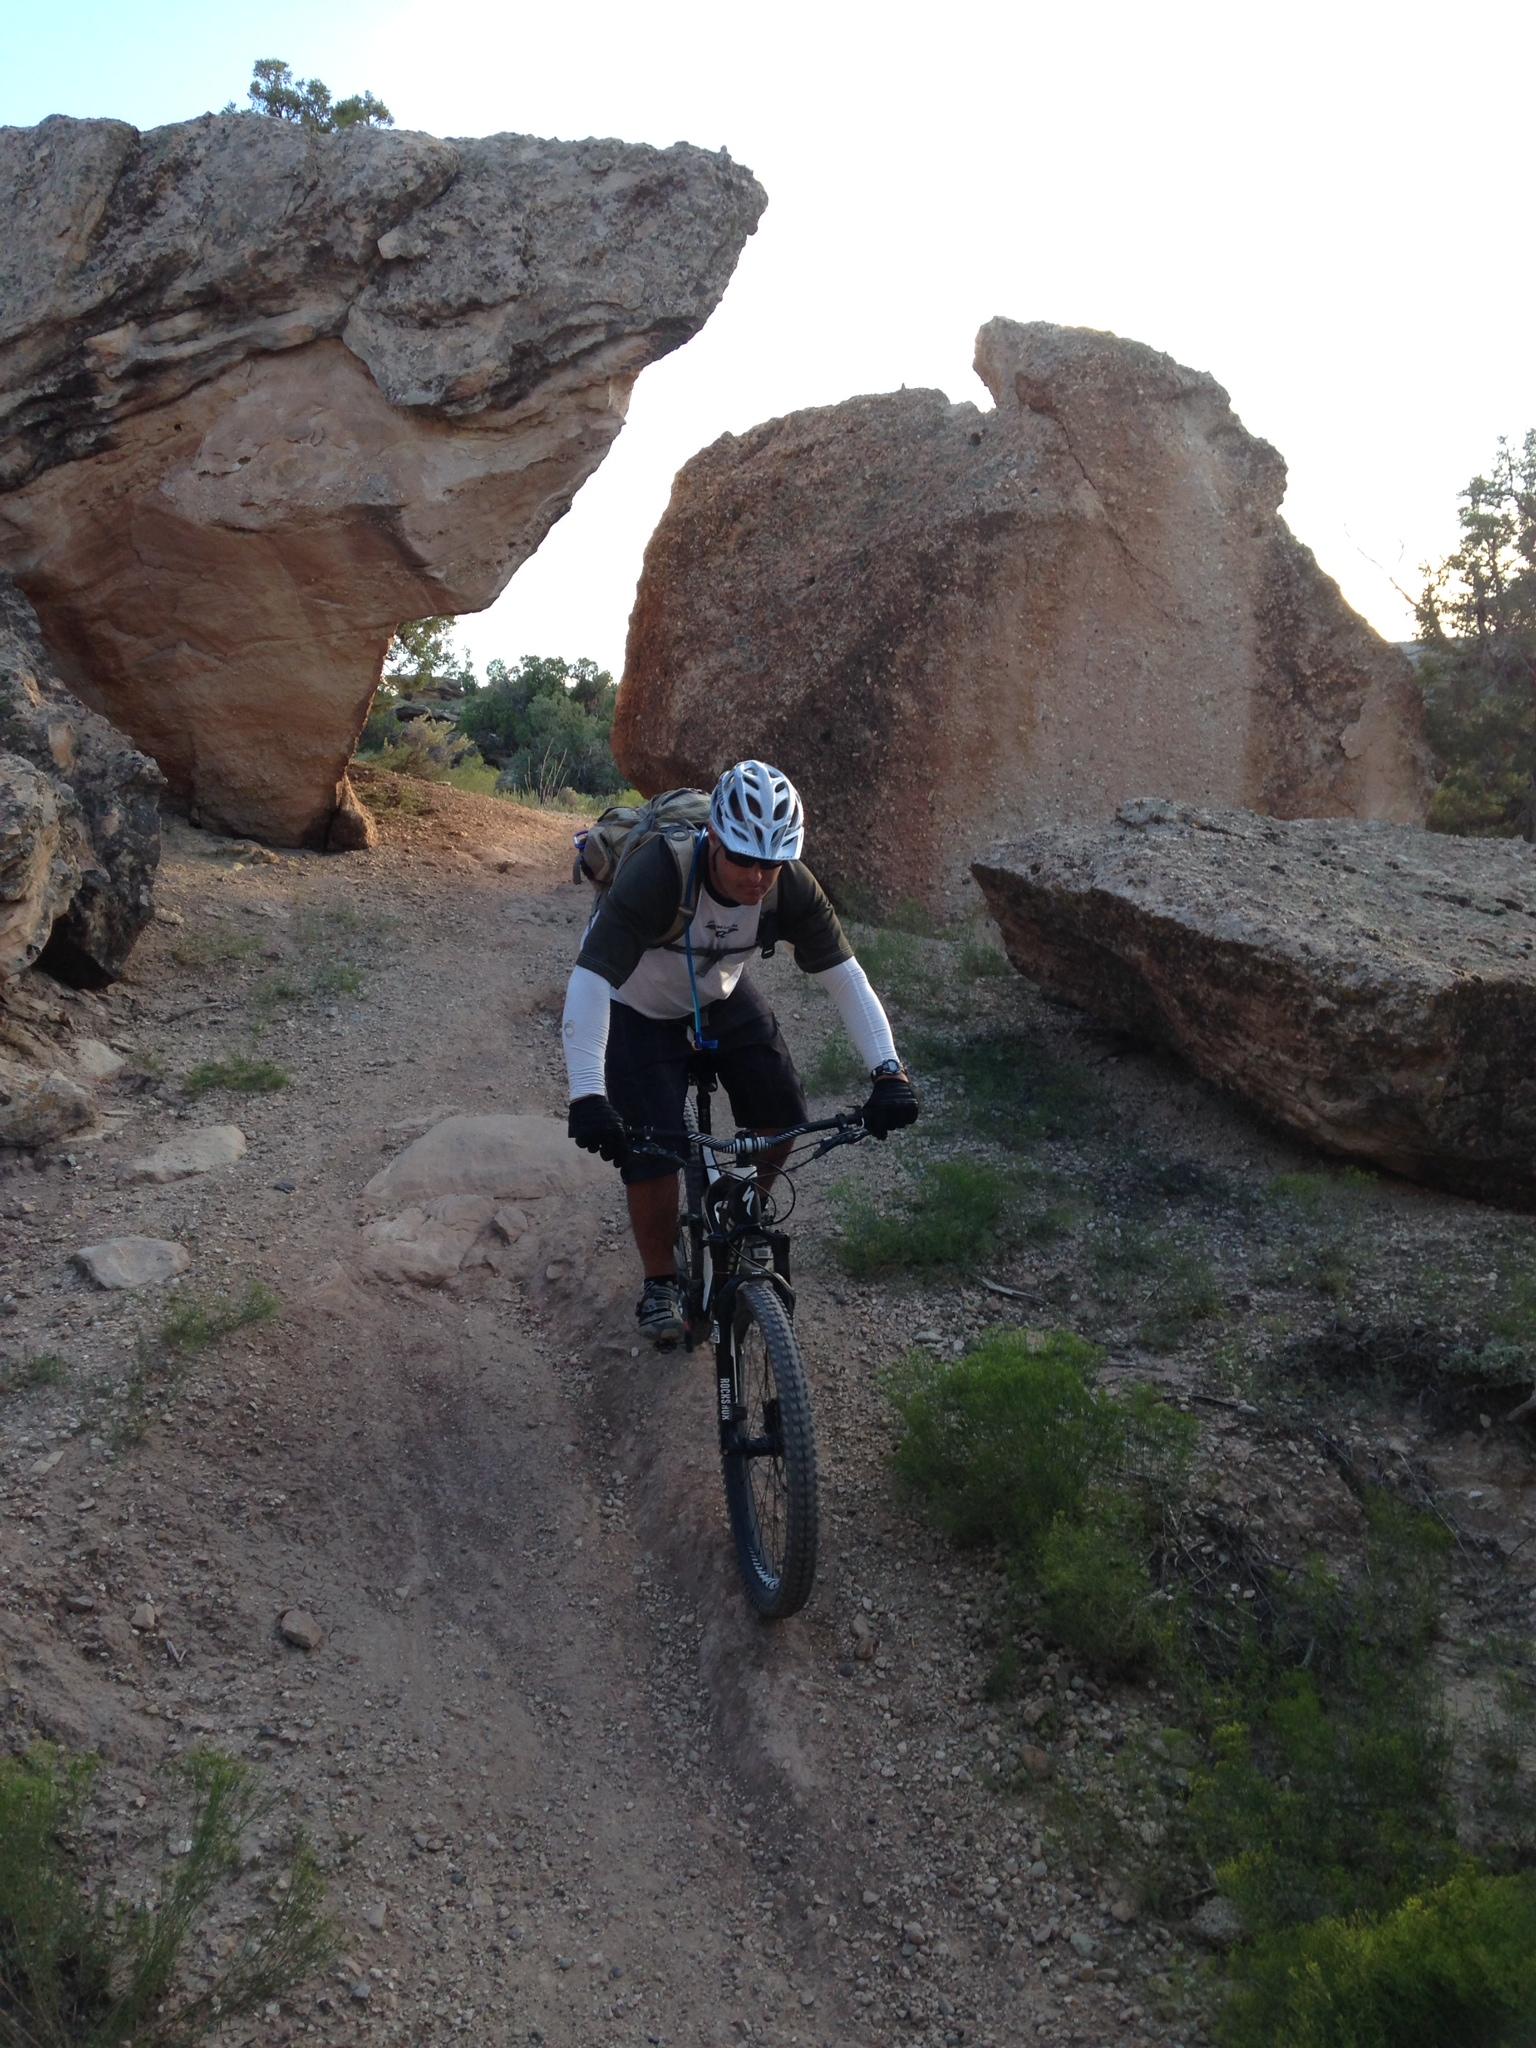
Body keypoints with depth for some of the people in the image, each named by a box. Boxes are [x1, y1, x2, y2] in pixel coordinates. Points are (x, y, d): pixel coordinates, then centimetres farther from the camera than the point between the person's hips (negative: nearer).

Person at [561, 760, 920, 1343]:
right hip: (639, 1010, -4)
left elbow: (846, 977, -23)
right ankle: (660, 1284, 14)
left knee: (782, 1118, -6)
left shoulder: (791, 886, -27)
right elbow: (589, 982, -44)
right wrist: (587, 1097, -52)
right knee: (652, 1152, -12)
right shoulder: (657, 876, -40)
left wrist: (887, 1072, -34)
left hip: (721, 996, 4)